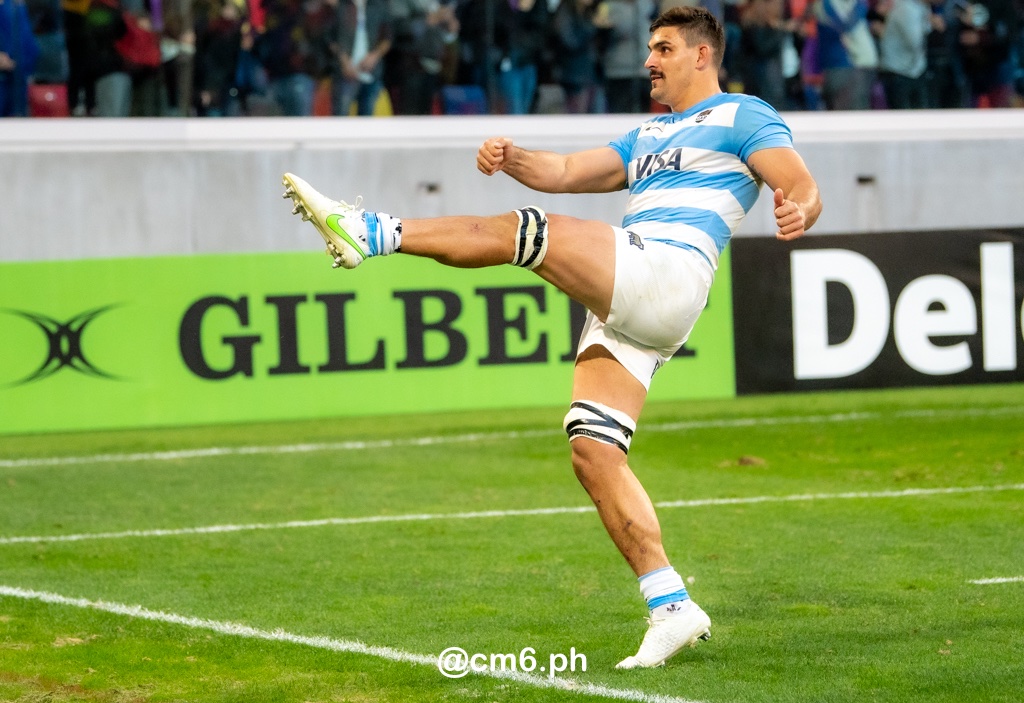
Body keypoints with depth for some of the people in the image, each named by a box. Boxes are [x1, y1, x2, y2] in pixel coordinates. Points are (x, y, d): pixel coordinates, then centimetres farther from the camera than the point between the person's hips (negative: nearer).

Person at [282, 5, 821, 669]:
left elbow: (804, 188, -4)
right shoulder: (647, 138, 34)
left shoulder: (744, 116, 10)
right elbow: (564, 172, 26)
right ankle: (672, 608, -4)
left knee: (526, 233, -21)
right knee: (593, 453, -3)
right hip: (620, 310, 8)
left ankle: (369, 232, -22)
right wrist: (513, 158, 4)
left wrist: (799, 211, -28)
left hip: (668, 272, -8)